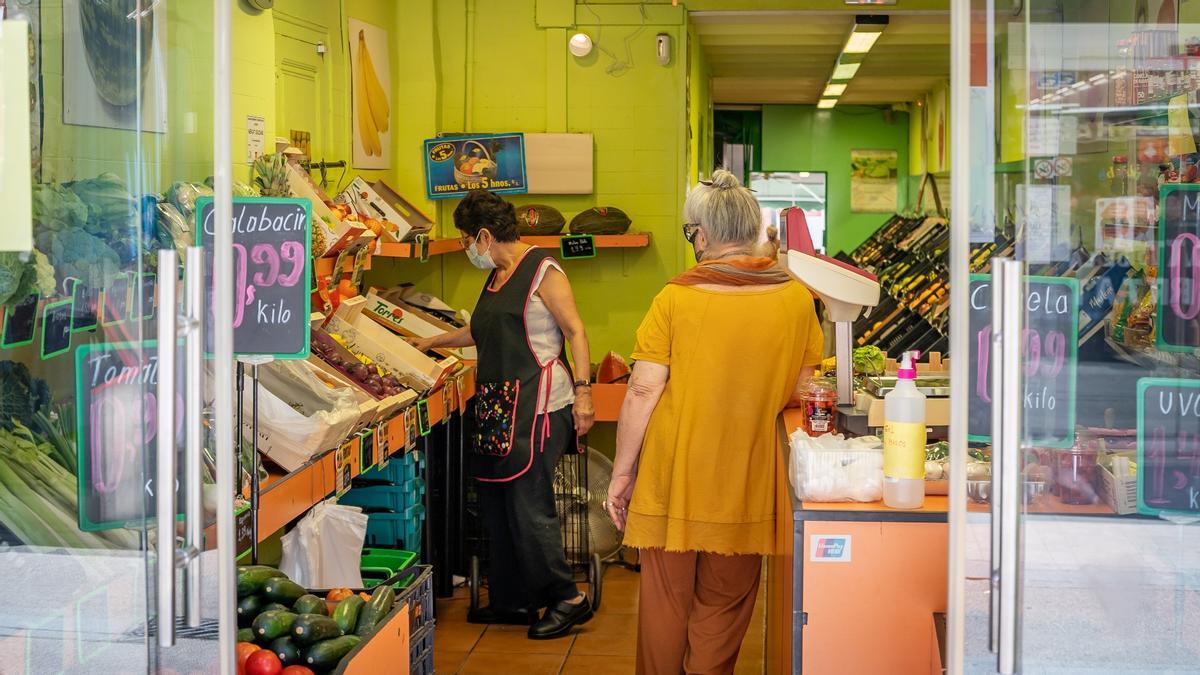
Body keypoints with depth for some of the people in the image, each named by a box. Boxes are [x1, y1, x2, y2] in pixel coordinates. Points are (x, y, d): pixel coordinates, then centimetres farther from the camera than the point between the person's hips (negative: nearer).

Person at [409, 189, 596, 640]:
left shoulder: (542, 270, -8)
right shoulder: (496, 276, 18)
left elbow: (575, 332, -11)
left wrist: (583, 391, -18)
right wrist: (432, 342, 40)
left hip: (539, 405, -9)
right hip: (499, 406, 9)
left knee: (529, 505, -9)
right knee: (496, 505, 9)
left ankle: (567, 599, 4)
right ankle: (511, 601, 20)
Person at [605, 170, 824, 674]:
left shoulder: (676, 297, -11)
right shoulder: (796, 298, -3)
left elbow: (642, 392, -12)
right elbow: (800, 391, 5)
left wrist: (622, 471, -3)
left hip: (672, 480, -2)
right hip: (746, 486, 2)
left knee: (665, 604, 13)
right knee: (723, 609, 14)